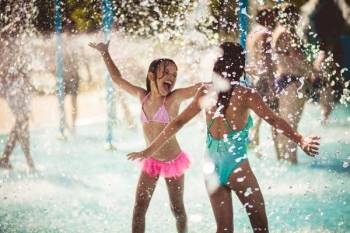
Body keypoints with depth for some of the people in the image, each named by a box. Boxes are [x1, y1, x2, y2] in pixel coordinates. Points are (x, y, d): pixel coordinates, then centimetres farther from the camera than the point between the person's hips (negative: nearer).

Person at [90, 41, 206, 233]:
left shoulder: (173, 99, -16)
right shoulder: (143, 96, -3)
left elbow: (199, 88, -28)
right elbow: (117, 79, 8)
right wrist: (105, 53, 11)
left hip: (173, 162, -4)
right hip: (151, 162, 4)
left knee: (177, 210, 8)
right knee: (139, 209, -1)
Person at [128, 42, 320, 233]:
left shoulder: (205, 92, 3)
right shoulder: (246, 95, -9)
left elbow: (178, 122, 7)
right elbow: (274, 120, -16)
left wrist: (149, 150, 14)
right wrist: (300, 140, -18)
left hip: (212, 169, 5)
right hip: (237, 167, -5)